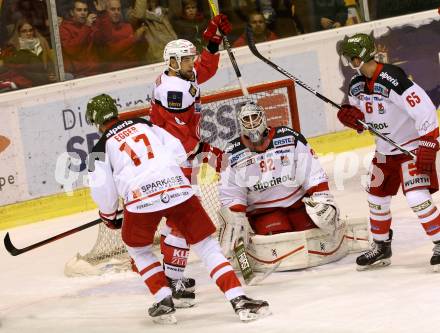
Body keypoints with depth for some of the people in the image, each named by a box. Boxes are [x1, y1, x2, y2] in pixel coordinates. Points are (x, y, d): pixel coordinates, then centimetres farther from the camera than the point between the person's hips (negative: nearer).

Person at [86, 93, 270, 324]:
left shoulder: (101, 148, 13)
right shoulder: (143, 125, 22)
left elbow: (103, 189, 4)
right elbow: (179, 153, 17)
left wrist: (108, 216, 22)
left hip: (140, 199, -2)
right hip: (178, 189, 2)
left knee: (138, 249, 26)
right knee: (207, 245, 9)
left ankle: (164, 303, 15)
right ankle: (239, 300, -5)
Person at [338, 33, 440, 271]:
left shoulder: (392, 79, -27)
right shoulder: (356, 85, -1)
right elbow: (361, 116, 14)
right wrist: (351, 115, -10)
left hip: (412, 146, -9)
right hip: (385, 151, 9)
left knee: (417, 198, -20)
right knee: (376, 198, 15)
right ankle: (381, 247, 31)